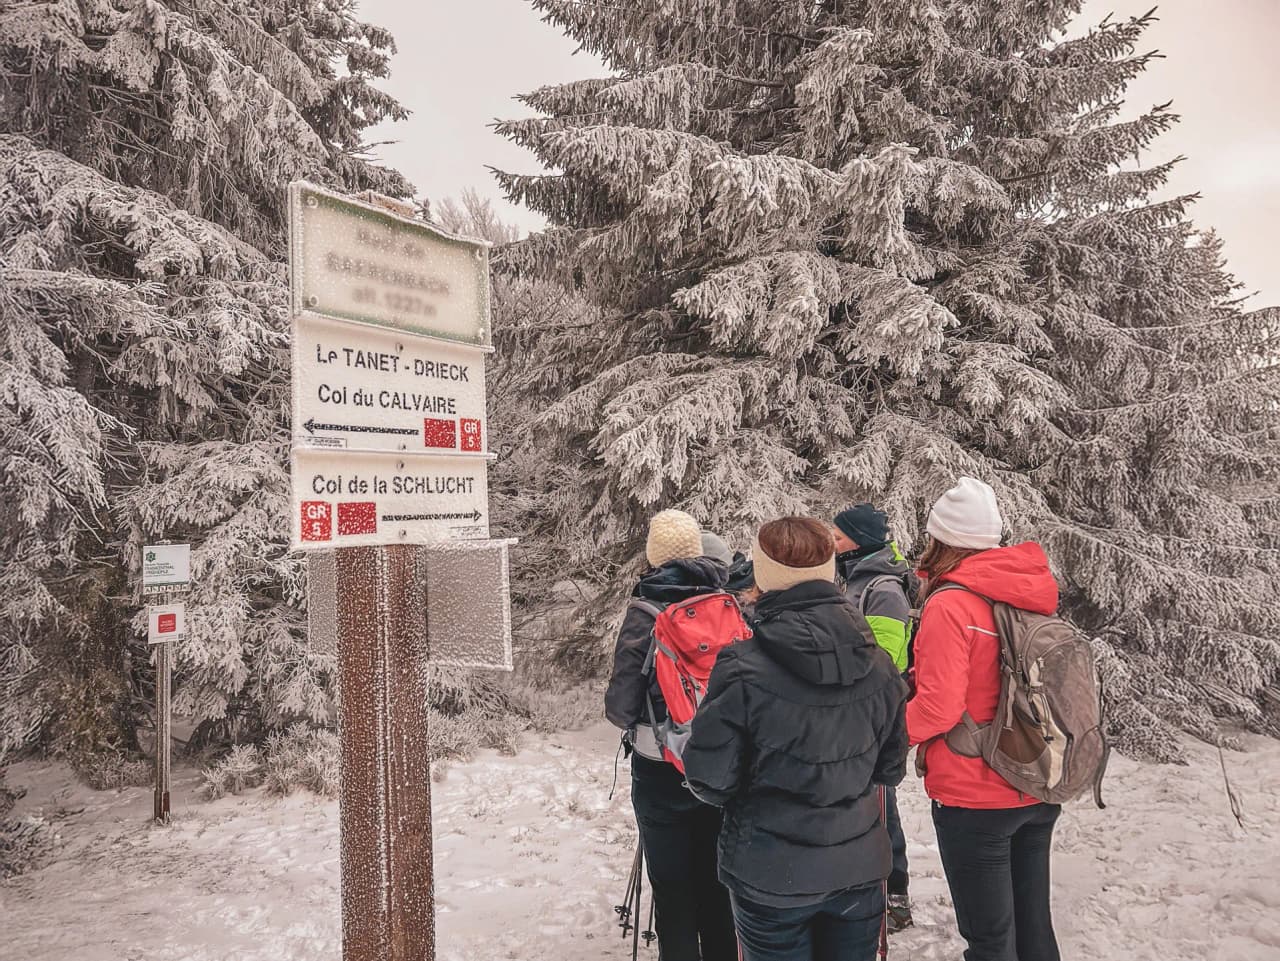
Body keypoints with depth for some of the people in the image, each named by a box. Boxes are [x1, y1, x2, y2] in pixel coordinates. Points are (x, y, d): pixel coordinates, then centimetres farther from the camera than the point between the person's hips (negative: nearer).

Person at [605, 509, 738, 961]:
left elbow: (621, 707, -15)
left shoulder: (644, 615, -15)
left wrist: (633, 720, 7)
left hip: (662, 773, -4)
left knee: (672, 889, 10)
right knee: (715, 882, 20)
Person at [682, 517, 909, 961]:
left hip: (772, 878, -3)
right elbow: (890, 768, 5)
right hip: (860, 869, 4)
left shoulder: (743, 668, -22)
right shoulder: (876, 661, -7)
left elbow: (710, 781, -15)